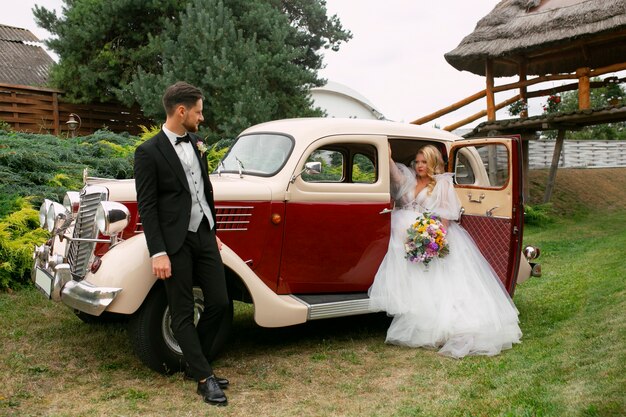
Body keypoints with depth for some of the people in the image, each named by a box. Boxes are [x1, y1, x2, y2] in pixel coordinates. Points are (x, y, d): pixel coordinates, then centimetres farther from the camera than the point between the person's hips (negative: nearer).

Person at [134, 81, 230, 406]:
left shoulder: (193, 143, 10)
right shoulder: (149, 152, -10)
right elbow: (146, 206, -11)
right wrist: (158, 253, -16)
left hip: (203, 236, 7)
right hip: (175, 242, -7)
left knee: (219, 302, 7)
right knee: (183, 313, 3)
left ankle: (193, 361, 26)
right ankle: (204, 378, 12)